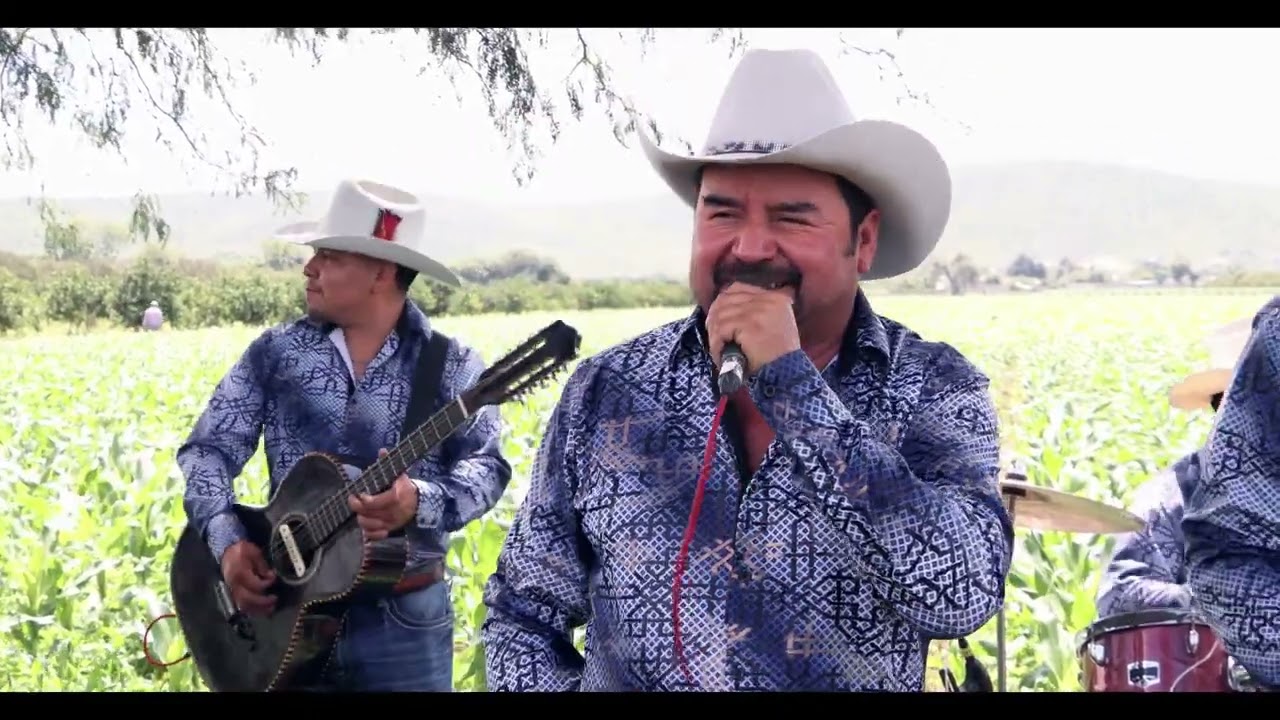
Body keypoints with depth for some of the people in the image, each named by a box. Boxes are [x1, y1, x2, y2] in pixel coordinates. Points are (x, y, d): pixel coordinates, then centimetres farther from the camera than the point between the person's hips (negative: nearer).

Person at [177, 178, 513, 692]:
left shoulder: (450, 365, -4)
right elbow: (207, 448, 3)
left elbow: (486, 465, -12)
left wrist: (421, 502, -31)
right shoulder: (275, 352, 3)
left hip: (404, 617, -2)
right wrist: (228, 541, -13)